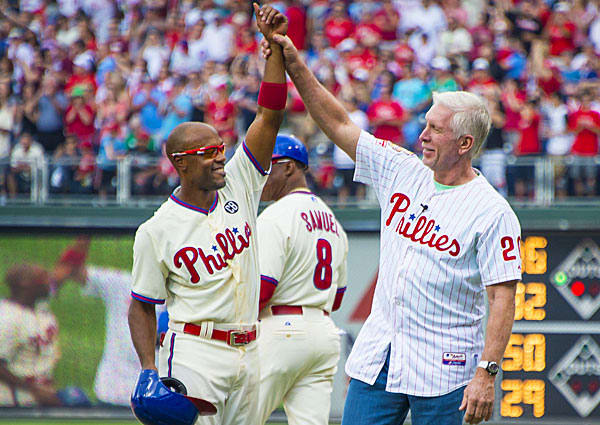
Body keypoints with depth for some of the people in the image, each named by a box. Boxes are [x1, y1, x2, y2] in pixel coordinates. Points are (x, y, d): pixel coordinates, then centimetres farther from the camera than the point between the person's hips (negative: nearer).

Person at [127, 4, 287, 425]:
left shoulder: (239, 186, 7)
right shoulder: (157, 231, -5)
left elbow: (270, 117, 1)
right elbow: (142, 305, 1)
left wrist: (276, 46, -9)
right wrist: (148, 370, -11)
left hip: (246, 353, 6)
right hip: (194, 354, -6)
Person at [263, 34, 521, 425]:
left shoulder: (492, 212, -10)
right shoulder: (402, 172, 8)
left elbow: (503, 297, -13)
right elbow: (339, 125, 11)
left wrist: (486, 374, -20)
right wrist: (296, 67, 1)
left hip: (442, 370, -6)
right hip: (377, 356, 6)